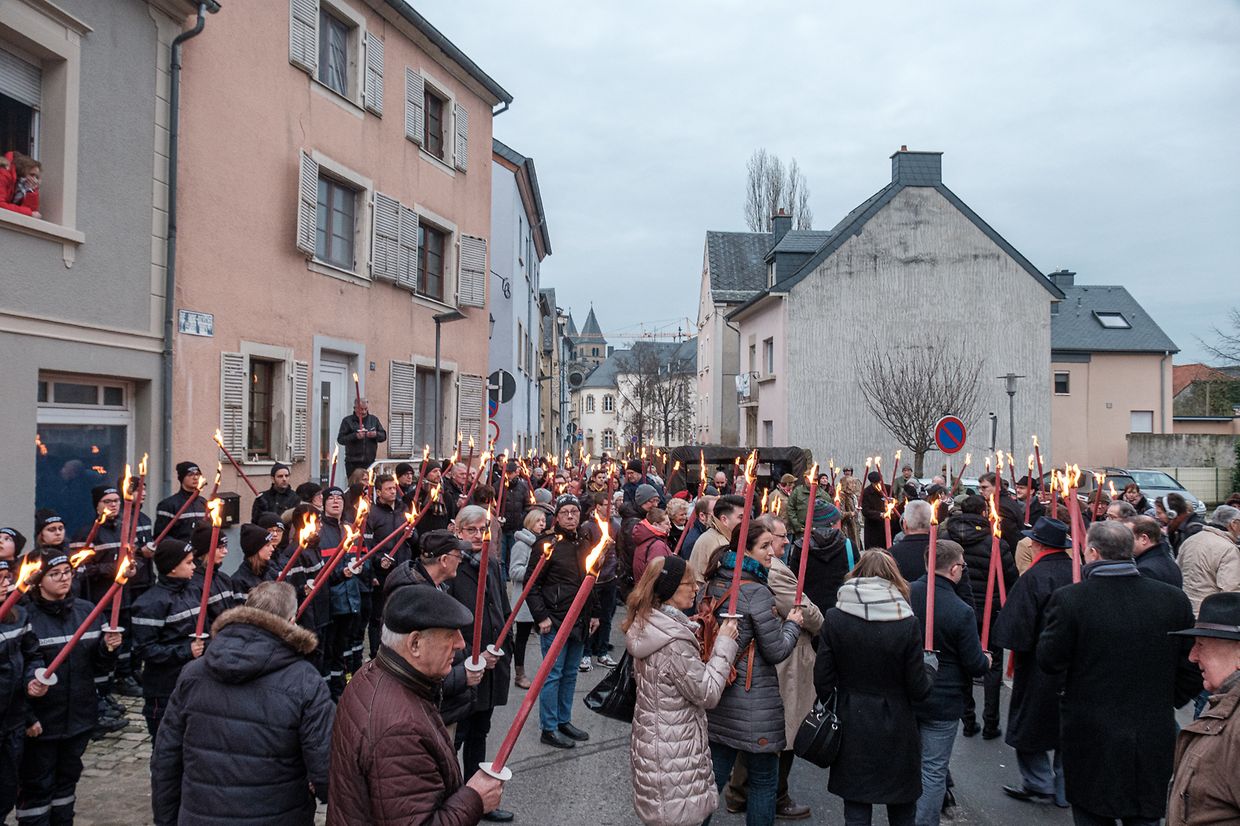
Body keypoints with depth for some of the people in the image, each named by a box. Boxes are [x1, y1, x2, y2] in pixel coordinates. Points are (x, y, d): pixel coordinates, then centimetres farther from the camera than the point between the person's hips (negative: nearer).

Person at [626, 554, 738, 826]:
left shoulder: (648, 626, 4)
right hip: (672, 756, -10)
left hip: (652, 740, 10)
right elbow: (707, 694, -18)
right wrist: (724, 644, -13)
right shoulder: (674, 642, -26)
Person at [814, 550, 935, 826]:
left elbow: (822, 680, -6)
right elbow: (918, 689, -8)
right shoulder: (907, 622, -14)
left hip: (851, 726, 1)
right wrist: (929, 665, 12)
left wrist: (828, 707, 14)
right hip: (896, 729, -1)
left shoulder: (834, 618, -10)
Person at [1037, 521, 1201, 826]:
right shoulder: (1174, 599, -5)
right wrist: (1163, 703, 15)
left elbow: (1049, 661, -8)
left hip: (1091, 739, -3)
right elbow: (1192, 671, 1)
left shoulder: (1069, 599, -17)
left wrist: (1050, 628, 7)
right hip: (1155, 741, 3)